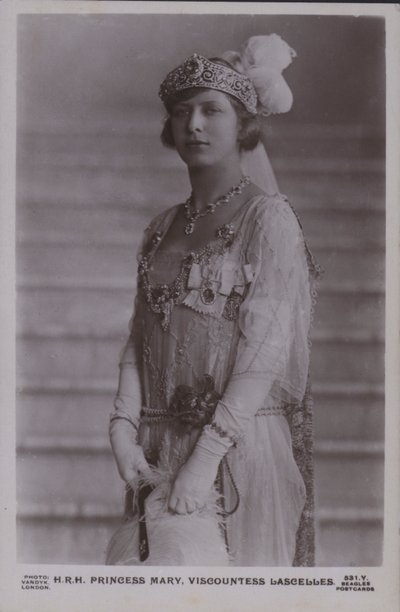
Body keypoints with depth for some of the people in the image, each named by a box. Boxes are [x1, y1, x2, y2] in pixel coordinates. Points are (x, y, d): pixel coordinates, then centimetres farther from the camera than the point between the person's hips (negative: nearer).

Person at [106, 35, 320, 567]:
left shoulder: (269, 217, -5)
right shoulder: (162, 229, 13)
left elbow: (265, 348, -14)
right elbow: (139, 341, 9)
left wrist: (206, 457, -19)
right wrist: (123, 428, -7)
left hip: (242, 441, -5)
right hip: (158, 452, 5)